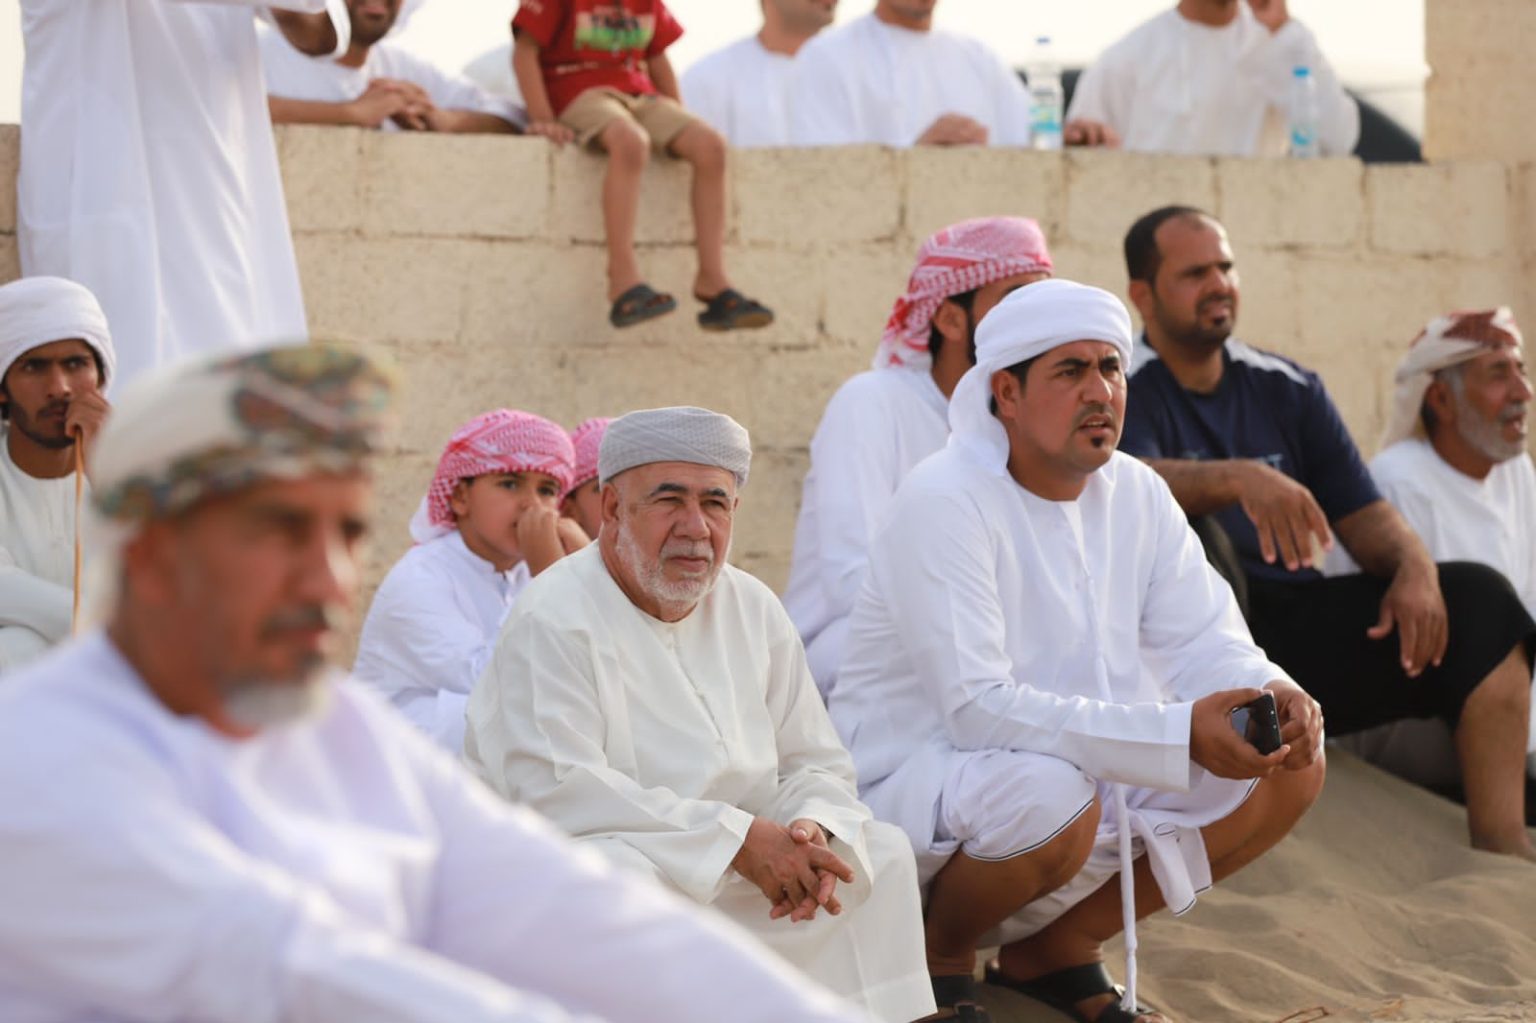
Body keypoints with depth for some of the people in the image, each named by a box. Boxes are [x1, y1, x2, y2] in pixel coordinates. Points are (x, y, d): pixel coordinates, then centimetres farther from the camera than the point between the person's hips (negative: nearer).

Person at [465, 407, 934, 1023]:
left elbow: (816, 765, 11)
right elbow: (553, 788, -26)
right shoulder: (554, 620, -14)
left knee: (881, 854, -2)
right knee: (626, 879, -37)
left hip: (732, 879, 7)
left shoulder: (753, 609, 9)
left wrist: (811, 829, -16)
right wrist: (738, 838, -26)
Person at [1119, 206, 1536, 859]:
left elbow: (1364, 515, 10)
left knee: (1477, 596, -11)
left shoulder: (1287, 390, 16)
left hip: (1298, 623, 5)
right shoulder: (1125, 387, -1)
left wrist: (1413, 568, -12)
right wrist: (1241, 479, -40)